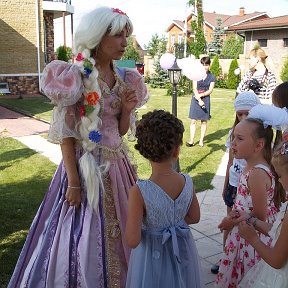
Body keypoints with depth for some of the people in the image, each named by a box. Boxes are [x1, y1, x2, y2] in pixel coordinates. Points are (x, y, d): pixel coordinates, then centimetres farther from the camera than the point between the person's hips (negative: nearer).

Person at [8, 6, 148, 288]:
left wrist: (126, 110, -7)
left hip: (116, 164, 7)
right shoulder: (75, 75, -12)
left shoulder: (123, 79, 7)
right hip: (86, 165, -6)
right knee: (85, 235, 5)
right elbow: (66, 134, -13)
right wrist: (74, 181, -15)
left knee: (119, 230, 17)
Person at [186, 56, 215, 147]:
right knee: (193, 121, -1)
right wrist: (199, 100, -12)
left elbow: (210, 90, -1)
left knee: (204, 121, 4)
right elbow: (194, 88, -4)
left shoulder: (212, 77, 3)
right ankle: (191, 140, 3)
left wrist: (201, 95, -14)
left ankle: (201, 140, 13)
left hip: (206, 99, 0)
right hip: (195, 99, 0)